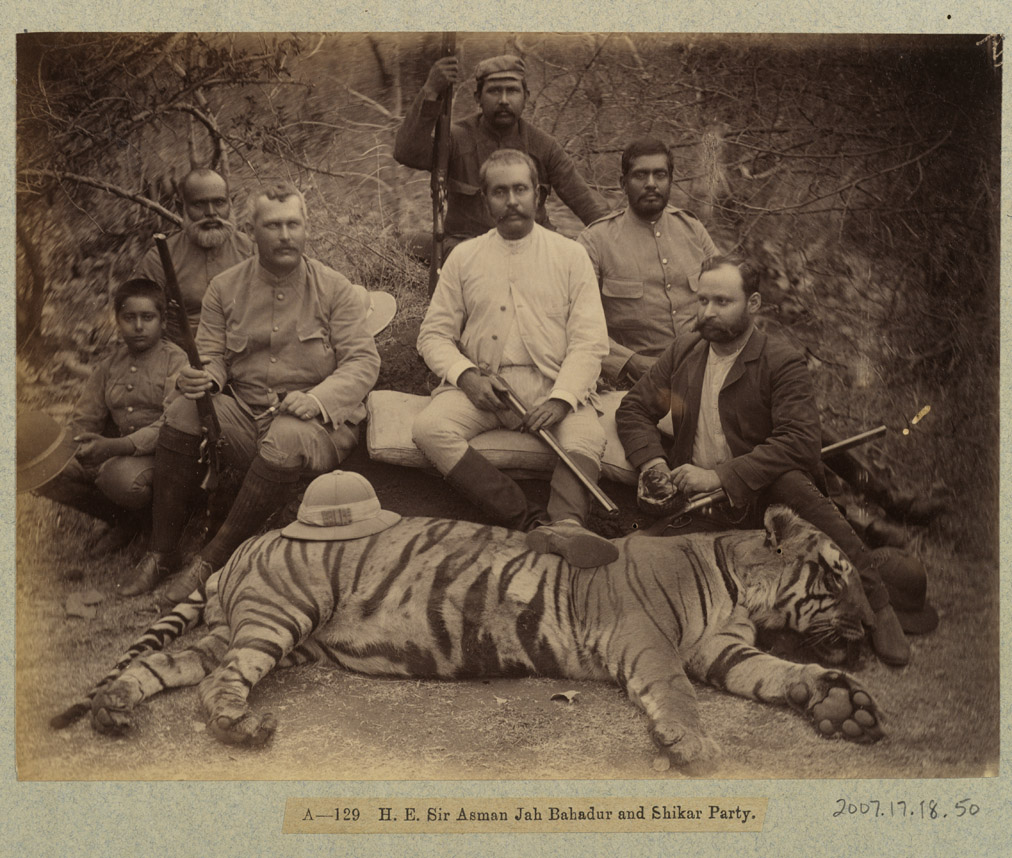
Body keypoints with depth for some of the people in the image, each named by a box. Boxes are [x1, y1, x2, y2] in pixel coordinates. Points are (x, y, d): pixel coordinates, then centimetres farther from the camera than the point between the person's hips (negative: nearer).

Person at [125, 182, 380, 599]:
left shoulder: (335, 289, 0)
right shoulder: (225, 288, 9)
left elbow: (363, 361, -5)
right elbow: (213, 356, 10)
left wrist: (317, 400, -23)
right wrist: (204, 378, -16)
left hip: (317, 422, -3)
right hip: (244, 416, 3)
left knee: (286, 439, -37)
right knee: (183, 413, -24)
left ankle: (212, 560, -26)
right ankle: (161, 552, -15)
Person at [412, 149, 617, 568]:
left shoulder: (569, 255, 10)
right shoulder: (464, 257, 15)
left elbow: (590, 341, 2)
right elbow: (434, 333, 12)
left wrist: (560, 399, -15)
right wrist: (466, 375, -10)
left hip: (553, 386, -1)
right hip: (480, 384, 1)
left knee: (586, 436, -33)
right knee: (430, 429, -29)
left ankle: (565, 524, -55)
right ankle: (530, 521, -37)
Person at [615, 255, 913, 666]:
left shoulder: (782, 362, -8)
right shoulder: (683, 351, 11)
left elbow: (799, 440, -21)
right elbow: (633, 409, 17)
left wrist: (721, 477, -26)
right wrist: (652, 462, -4)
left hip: (759, 496, -4)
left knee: (791, 482, -38)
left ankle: (877, 606, -29)